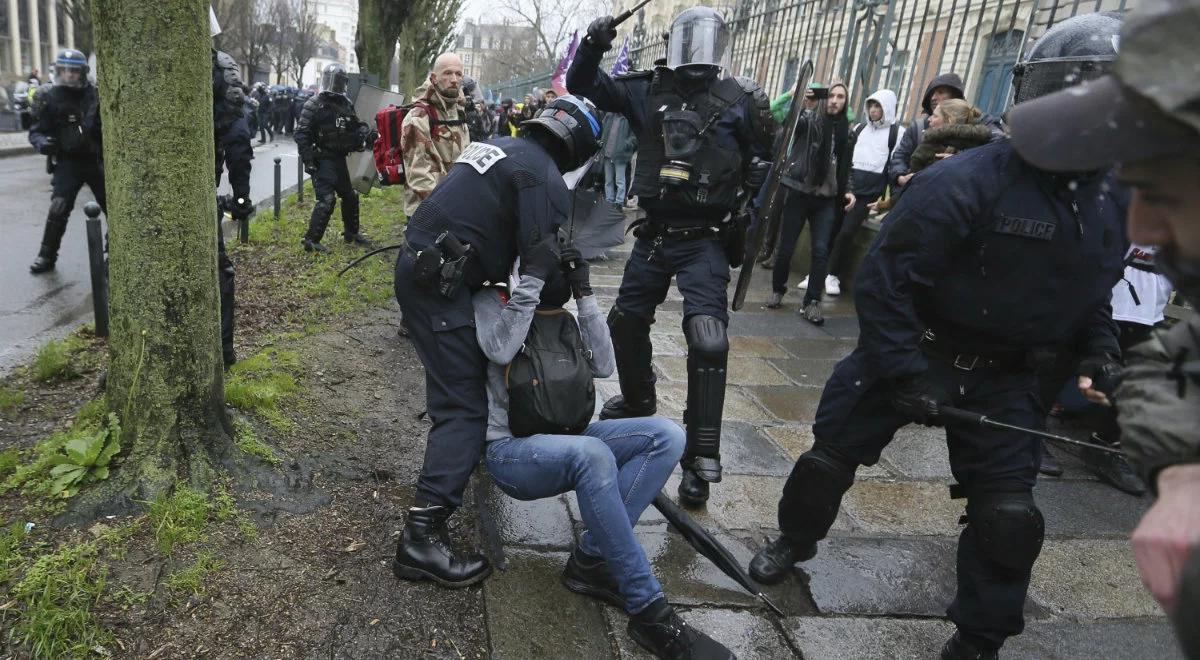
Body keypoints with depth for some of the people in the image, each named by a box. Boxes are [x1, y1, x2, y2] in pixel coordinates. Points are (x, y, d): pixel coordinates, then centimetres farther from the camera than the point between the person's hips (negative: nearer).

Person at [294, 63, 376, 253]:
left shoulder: (346, 104, 8)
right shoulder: (314, 105, -11)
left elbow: (356, 125, 16)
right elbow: (302, 134, -13)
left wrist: (366, 132, -7)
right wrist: (308, 160, -20)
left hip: (340, 159, 8)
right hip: (323, 160, -7)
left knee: (350, 196, 17)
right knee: (326, 199, -14)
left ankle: (351, 233, 35)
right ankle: (311, 240, -7)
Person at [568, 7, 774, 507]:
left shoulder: (739, 100, -2)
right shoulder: (648, 91, 5)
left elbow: (763, 161, 4)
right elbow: (581, 84, 9)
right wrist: (592, 47, -9)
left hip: (705, 240, -4)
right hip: (655, 235, 4)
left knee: (707, 339, -17)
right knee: (626, 321, 15)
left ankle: (700, 457, -9)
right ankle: (638, 400, 42)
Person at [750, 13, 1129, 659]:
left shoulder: (1114, 204, 2)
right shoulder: (962, 183, -23)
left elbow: (1090, 292, 19)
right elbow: (882, 280, -22)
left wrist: (1099, 355, 4)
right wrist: (904, 375, -21)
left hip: (1004, 377, 5)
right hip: (914, 351, -4)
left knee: (1008, 514, 1)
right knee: (831, 456, 6)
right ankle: (794, 542, 38)